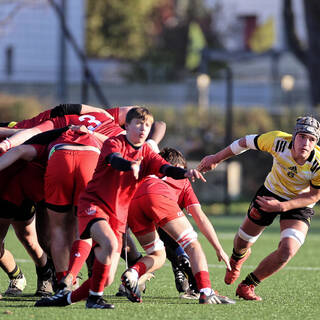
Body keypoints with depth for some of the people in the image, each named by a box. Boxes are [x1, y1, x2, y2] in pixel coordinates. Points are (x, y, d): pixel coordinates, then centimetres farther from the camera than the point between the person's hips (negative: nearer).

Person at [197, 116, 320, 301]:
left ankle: (247, 286, 3)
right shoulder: (278, 141, -30)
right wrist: (217, 159, -2)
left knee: (288, 251, -21)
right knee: (243, 241, 12)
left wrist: (282, 206, -26)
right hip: (271, 192, 2)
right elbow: (247, 142, -11)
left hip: (300, 204, -1)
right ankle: (237, 258, 54)